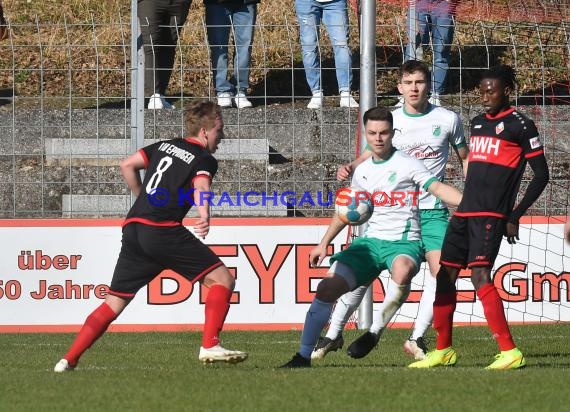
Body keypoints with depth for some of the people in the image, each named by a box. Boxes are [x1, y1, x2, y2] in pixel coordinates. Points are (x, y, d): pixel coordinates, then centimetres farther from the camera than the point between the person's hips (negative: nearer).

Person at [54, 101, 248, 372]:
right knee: (222, 279, -1)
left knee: (114, 302, 12)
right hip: (164, 232, -7)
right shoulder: (205, 160, 3)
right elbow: (200, 185, -18)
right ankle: (209, 346, -13)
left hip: (133, 228, 7)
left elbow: (127, 165, 24)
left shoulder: (164, 146, 23)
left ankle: (69, 359, 4)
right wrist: (204, 216, -38)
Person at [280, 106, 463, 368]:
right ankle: (303, 355, 0)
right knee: (328, 287, -11)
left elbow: (437, 188, -14)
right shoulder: (362, 171, 14)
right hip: (371, 241, 5)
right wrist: (324, 243, 30)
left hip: (404, 242, -5)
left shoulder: (407, 164, -2)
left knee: (402, 270, -41)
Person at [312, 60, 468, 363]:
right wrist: (348, 169, -11)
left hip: (432, 211, 0)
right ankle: (333, 335, 5)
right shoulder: (389, 120, 3)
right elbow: (369, 156, 11)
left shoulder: (448, 120, 2)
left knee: (441, 271, -16)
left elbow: (465, 158, 13)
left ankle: (417, 339, -4)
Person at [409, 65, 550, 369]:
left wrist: (515, 216, -8)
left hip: (491, 216, -8)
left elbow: (541, 174, -5)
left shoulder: (520, 125, -4)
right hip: (464, 213, 8)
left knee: (480, 275, -20)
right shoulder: (477, 123, 18)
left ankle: (510, 352, -20)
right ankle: (443, 350, 20)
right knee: (445, 275, 8)